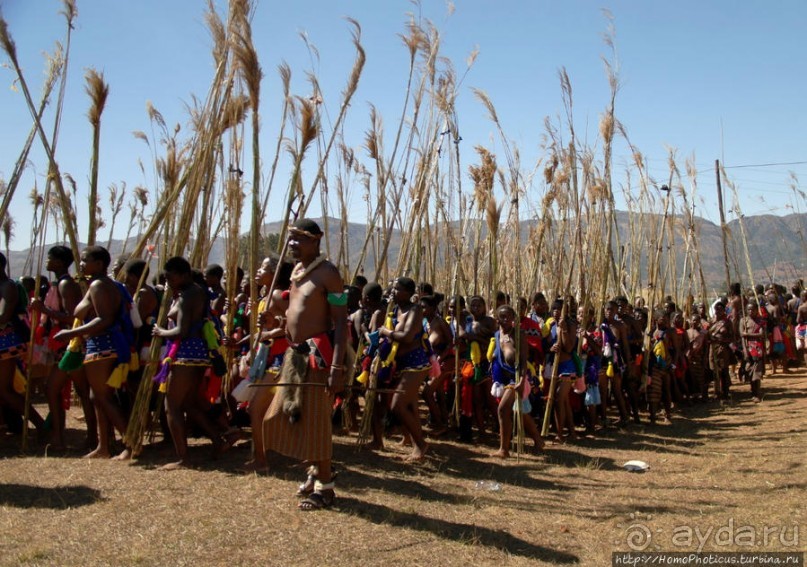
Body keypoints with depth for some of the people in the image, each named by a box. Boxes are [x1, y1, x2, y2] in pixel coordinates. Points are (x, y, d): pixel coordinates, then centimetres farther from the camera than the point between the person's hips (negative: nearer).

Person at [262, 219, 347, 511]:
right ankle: (317, 471, 32)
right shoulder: (297, 271, 13)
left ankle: (325, 487, 14)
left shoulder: (327, 272, -13)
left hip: (316, 356, -9)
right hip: (294, 355, 9)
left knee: (315, 422, -1)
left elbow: (341, 322, -17)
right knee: (287, 417, 16)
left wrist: (337, 367, -24)